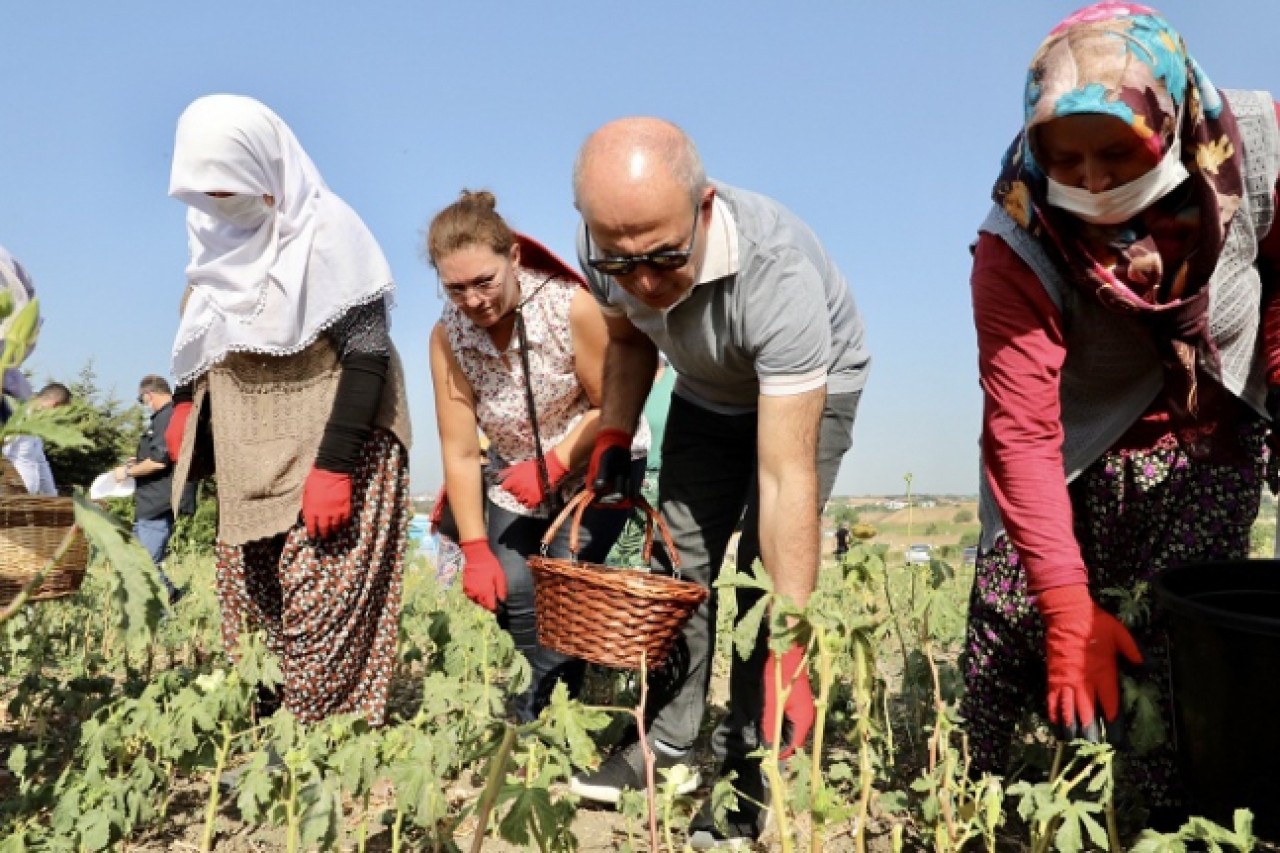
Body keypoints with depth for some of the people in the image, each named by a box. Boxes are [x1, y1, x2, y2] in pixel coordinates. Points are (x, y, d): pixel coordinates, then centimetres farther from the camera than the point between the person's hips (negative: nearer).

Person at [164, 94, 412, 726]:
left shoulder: (328, 233, -18)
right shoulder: (216, 228, 3)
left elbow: (366, 355, -21)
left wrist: (333, 465, -24)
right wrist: (186, 401, 13)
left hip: (333, 442, -7)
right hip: (249, 451, 7)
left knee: (320, 603, -6)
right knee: (246, 595, 12)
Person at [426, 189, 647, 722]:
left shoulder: (571, 306, -28)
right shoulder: (448, 336, -18)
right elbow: (460, 454, -17)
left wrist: (554, 465, -26)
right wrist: (475, 551, -19)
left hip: (597, 464, -3)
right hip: (516, 476, 4)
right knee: (507, 590, -9)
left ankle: (538, 714, 6)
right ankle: (562, 680, 17)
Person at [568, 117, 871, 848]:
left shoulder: (778, 275, -43)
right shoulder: (605, 249, -25)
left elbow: (787, 478, -45)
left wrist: (787, 653, -46)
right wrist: (612, 440, -12)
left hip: (813, 388, -5)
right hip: (708, 393, 5)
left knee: (765, 568, -17)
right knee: (681, 556, 1)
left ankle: (749, 769, -2)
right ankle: (671, 743, 15)